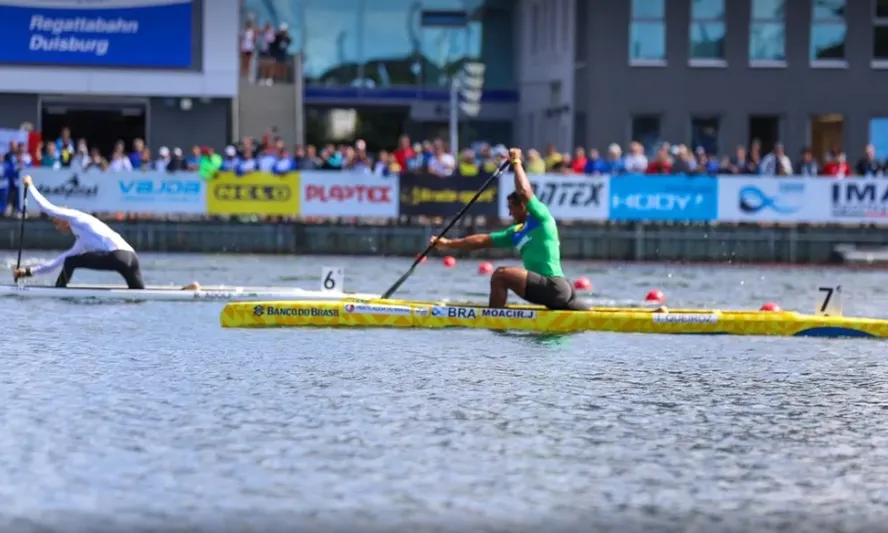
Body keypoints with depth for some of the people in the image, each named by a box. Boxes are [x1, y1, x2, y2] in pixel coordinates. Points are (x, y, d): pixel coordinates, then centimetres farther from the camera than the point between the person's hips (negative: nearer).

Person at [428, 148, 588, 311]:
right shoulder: (516, 232, 21)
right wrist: (448, 243, 22)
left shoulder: (542, 219, -1)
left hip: (553, 287, -10)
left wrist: (516, 162, -1)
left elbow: (524, 191, -15)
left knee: (501, 274, -17)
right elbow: (482, 240, 24)